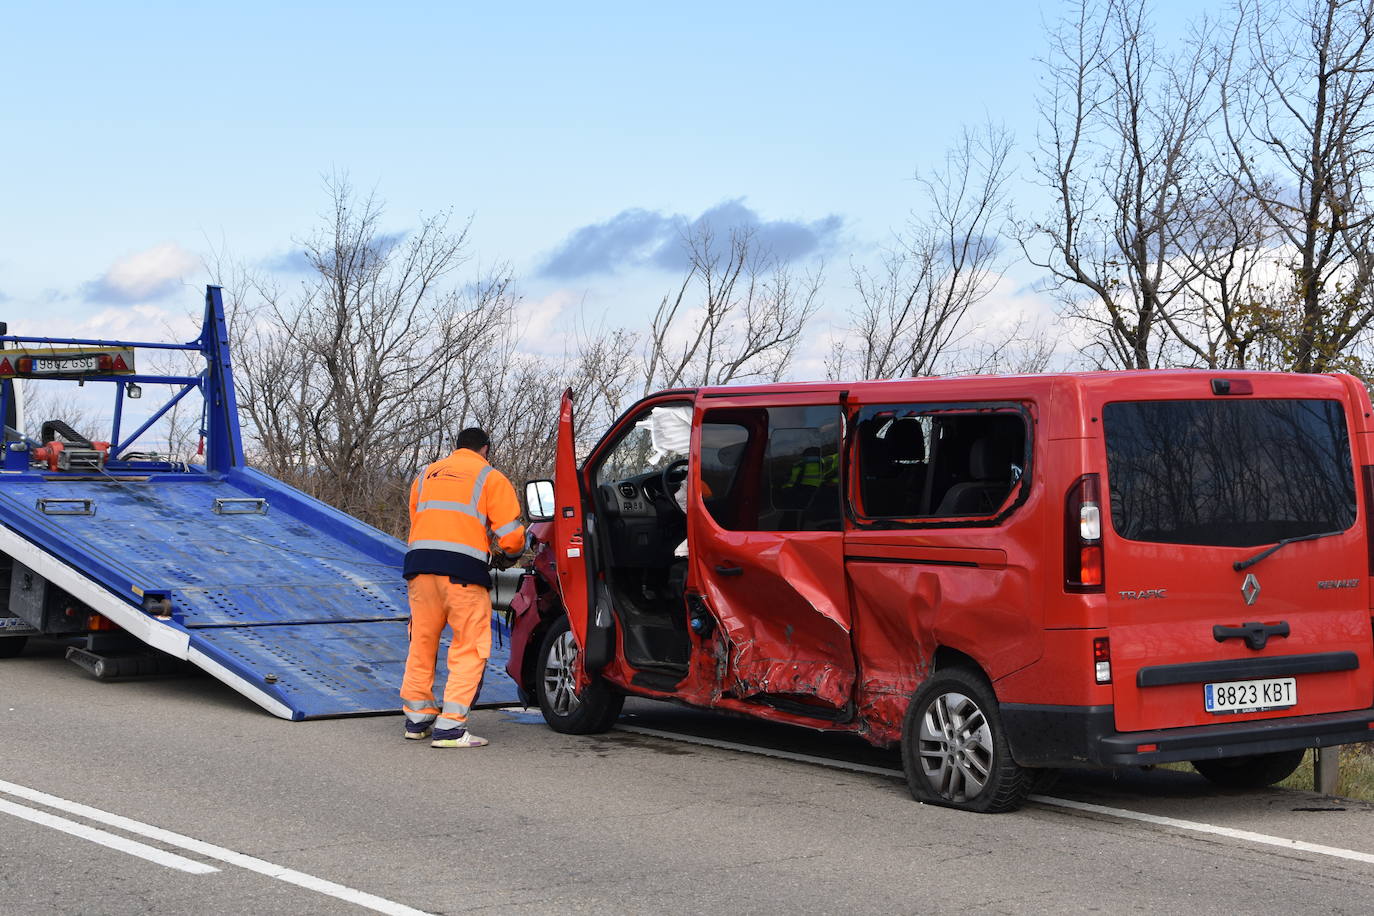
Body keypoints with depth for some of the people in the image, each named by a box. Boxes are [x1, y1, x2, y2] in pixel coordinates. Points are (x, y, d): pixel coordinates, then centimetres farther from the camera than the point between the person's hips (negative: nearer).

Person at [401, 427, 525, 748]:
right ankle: (450, 726, -7)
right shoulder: (490, 478, 8)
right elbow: (510, 535, 3)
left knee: (422, 642, 16)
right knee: (469, 648, 0)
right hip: (463, 568, -5)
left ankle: (417, 719, 22)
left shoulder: (426, 474, 24)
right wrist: (510, 553, 25)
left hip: (419, 564, 5)